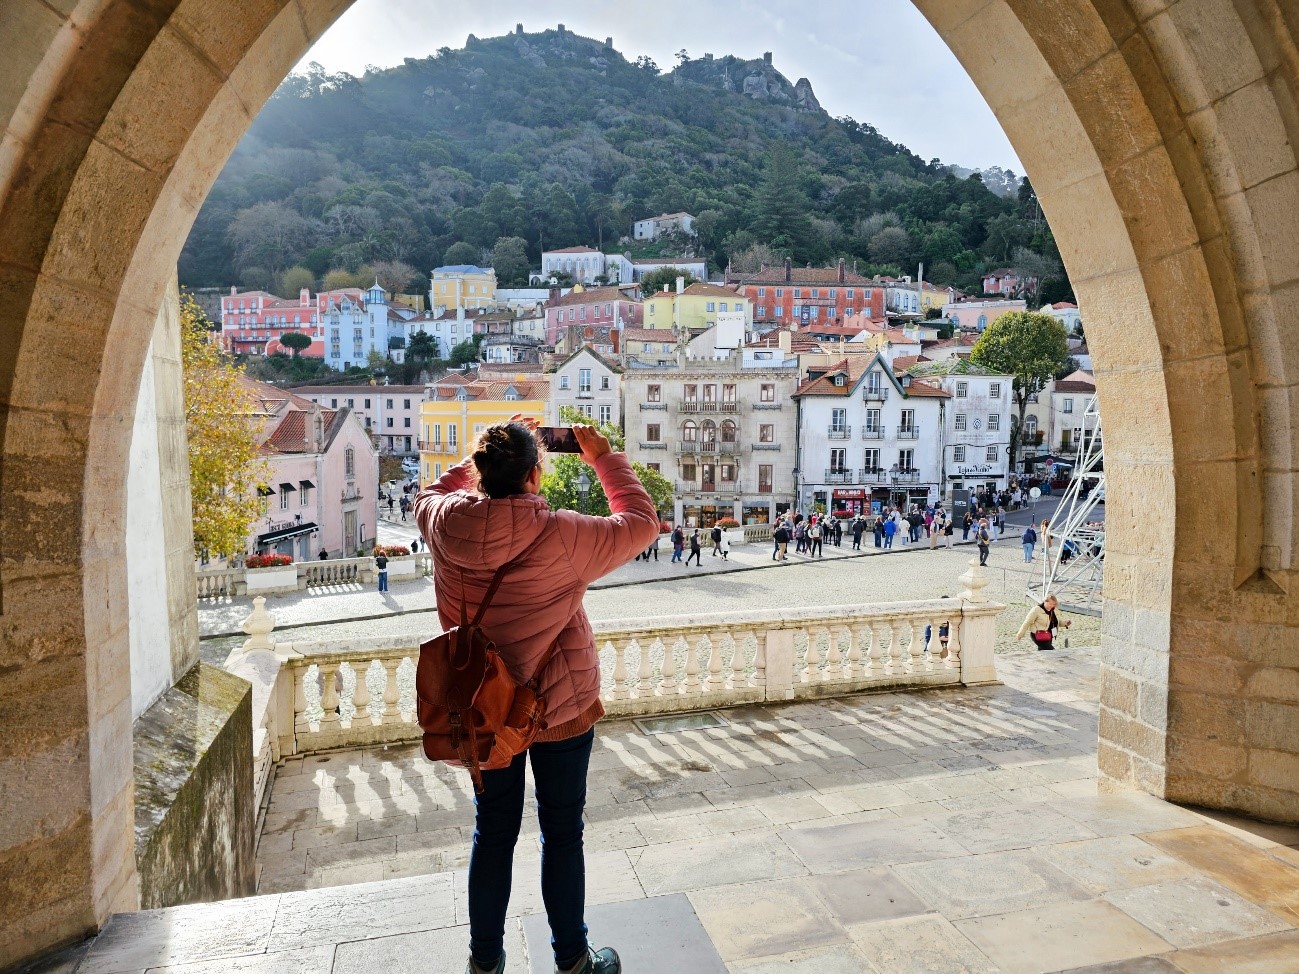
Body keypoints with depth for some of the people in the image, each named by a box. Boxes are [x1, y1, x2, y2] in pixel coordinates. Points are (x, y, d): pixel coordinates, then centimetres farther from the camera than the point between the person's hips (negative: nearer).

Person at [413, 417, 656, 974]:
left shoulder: (444, 522, -14)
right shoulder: (563, 537, -25)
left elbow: (432, 493, 12)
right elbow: (642, 522, -9)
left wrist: (484, 456, 9)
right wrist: (604, 457, -1)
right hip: (561, 708, -4)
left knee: (492, 833, 20)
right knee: (562, 835, 14)